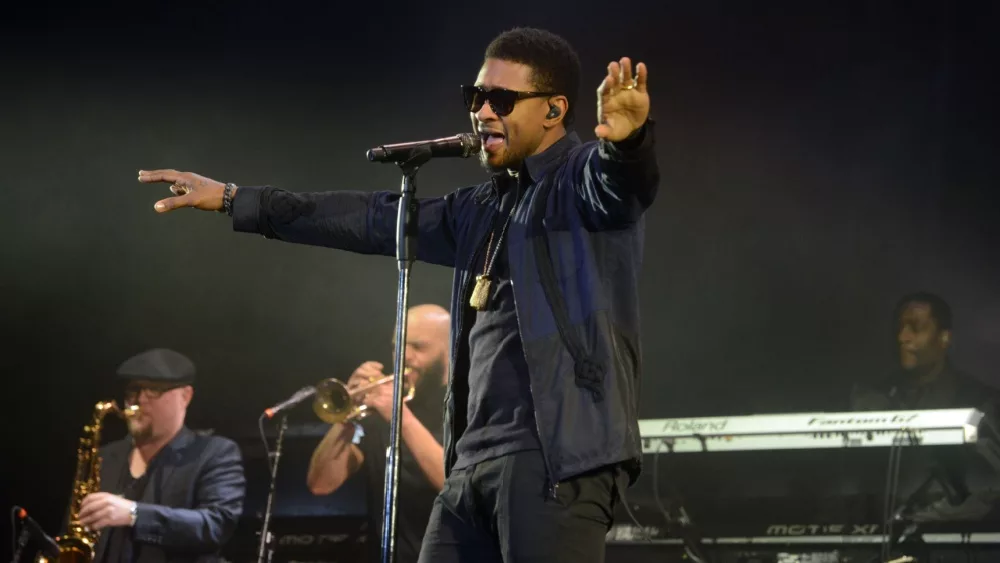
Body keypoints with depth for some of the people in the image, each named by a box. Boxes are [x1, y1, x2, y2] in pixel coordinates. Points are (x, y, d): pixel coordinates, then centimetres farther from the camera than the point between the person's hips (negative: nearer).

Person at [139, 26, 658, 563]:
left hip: (557, 457, -8)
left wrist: (625, 139, -49)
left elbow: (618, 179, -23)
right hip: (472, 462, 8)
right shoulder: (483, 209, 22)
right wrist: (234, 199, 32)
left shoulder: (584, 177, 0)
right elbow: (373, 219, 30)